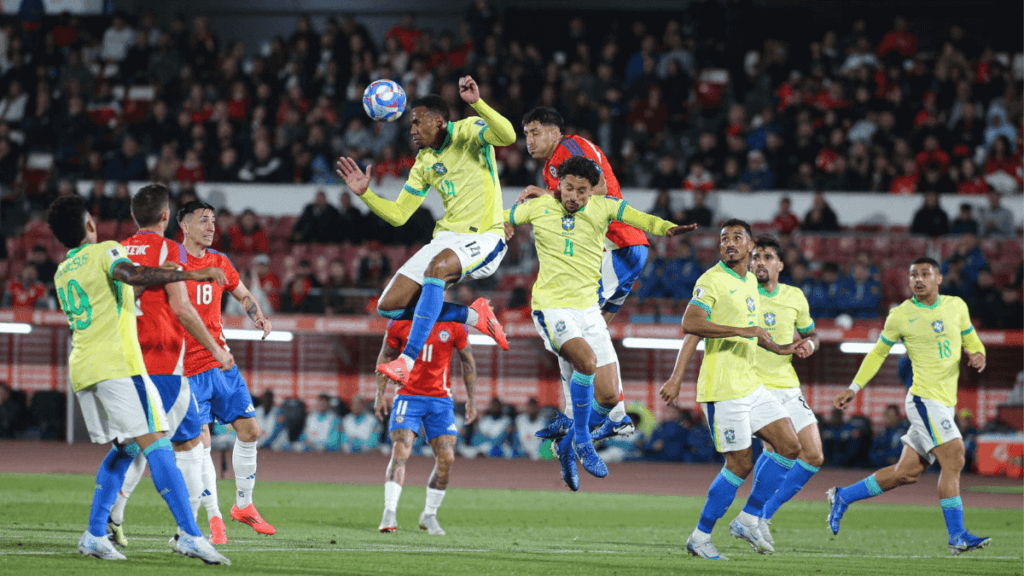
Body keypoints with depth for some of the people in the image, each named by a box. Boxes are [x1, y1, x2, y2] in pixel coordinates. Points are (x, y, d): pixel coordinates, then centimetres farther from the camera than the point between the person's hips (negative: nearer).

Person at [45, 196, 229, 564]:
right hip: (117, 364, -7)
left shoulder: (62, 273, 22)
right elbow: (132, 275, -22)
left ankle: (95, 534, 8)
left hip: (81, 368, 7)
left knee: (125, 448, 17)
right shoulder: (105, 252, -1)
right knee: (155, 445, -12)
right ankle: (190, 534, -22)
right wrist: (191, 274, -23)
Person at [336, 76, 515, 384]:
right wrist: (365, 194, 0)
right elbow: (398, 215, 15)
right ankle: (474, 315, 11)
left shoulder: (468, 131, -6)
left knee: (437, 267, -38)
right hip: (447, 239, 8)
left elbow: (508, 136, -27)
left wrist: (476, 103, -39)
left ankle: (407, 360, -42)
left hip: (483, 238, -8)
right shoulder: (424, 163, 12)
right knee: (389, 306, -3)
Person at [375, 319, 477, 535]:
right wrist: (380, 395, 5)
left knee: (446, 458, -5)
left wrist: (471, 400, 11)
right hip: (408, 396, -1)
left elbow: (467, 360, 10)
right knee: (400, 452, -17)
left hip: (440, 400, 1)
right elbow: (385, 356, 9)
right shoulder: (400, 323, -4)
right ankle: (390, 513, -18)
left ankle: (429, 516, 13)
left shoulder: (455, 326, -3)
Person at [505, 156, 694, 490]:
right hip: (551, 308, -4)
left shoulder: (603, 208, -1)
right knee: (587, 360, -31)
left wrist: (666, 228, -36)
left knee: (609, 397, 1)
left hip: (588, 308, 4)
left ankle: (566, 446, 28)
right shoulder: (538, 208, -3)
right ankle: (582, 441, -13)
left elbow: (639, 218, -18)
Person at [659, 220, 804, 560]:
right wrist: (741, 331, -29)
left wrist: (778, 349, 24)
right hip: (723, 389, -9)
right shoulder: (712, 281, -12)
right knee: (740, 465, -7)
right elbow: (691, 325, -26)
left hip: (751, 386, 9)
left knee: (790, 446, 3)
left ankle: (748, 520, 10)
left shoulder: (750, 282, 15)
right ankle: (701, 537, 6)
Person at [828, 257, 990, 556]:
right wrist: (855, 388, 9)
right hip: (924, 398, -6)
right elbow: (878, 352, 11)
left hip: (946, 403, 6)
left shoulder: (956, 306, 9)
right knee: (953, 459, -18)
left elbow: (972, 341, 19)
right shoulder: (900, 315, -2)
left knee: (907, 472, 8)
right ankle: (957, 537, -16)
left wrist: (977, 356, -5)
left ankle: (843, 497, 24)